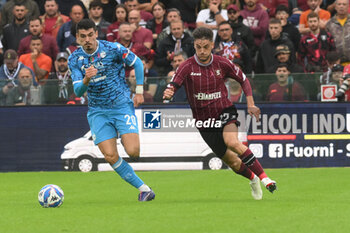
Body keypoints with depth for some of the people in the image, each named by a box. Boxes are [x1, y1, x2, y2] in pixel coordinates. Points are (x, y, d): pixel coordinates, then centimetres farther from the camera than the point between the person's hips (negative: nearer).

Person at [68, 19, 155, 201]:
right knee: (110, 156, -12)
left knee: (133, 151, -18)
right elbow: (78, 92, -7)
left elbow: (137, 63, 6)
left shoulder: (113, 49, -8)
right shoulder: (74, 59, -2)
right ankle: (143, 188, 0)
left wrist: (139, 91, 2)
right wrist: (86, 79, -29)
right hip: (98, 112, 3)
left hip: (122, 106, -2)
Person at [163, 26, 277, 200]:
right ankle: (253, 179, 36)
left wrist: (250, 104, 1)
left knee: (232, 142, -33)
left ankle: (263, 177, -27)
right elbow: (172, 87, -21)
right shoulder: (187, 67, -10)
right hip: (203, 119, 1)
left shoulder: (222, 64, -4)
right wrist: (167, 93, -45)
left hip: (224, 112, -1)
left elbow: (243, 80, 11)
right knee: (232, 162, 3)